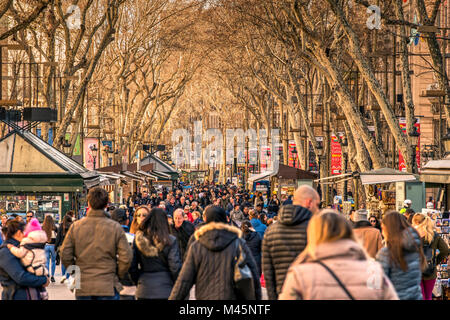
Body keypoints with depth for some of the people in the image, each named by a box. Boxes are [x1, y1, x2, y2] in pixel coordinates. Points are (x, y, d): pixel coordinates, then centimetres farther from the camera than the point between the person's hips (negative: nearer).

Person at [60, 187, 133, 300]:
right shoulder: (115, 227, -5)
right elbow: (126, 257, -7)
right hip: (108, 287, -2)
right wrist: (118, 275, 9)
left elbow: (65, 256, 0)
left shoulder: (76, 226, 0)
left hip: (83, 287, 2)